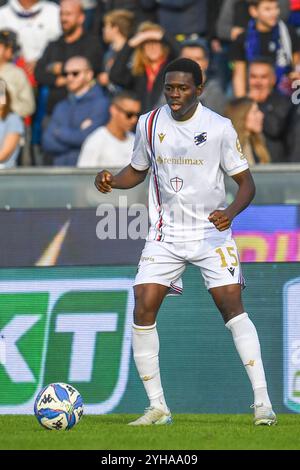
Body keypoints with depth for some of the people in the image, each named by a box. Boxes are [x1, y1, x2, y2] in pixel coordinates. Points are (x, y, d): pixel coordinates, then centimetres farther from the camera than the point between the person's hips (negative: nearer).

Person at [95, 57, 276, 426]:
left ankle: (262, 402, -15)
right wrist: (111, 181, -5)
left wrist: (230, 212, -23)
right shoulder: (149, 124, 1)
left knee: (231, 306, -16)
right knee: (143, 310, -10)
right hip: (165, 234, 3)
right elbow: (137, 171, 17)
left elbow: (246, 181, -4)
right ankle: (157, 407, 0)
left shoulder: (219, 127, -8)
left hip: (211, 231, -3)